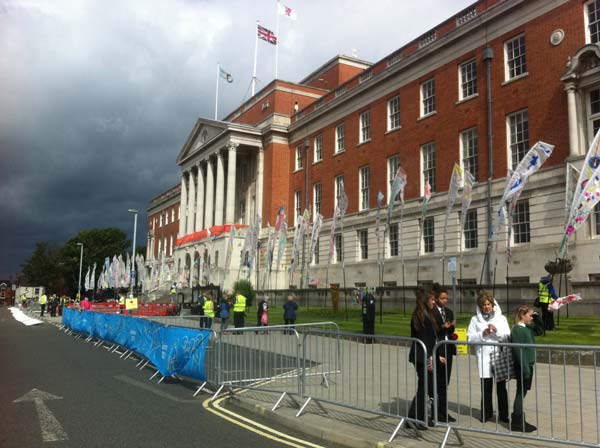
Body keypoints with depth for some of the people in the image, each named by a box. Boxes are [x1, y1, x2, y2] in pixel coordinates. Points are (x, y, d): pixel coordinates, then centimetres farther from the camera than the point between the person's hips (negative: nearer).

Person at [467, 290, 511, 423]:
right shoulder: (475, 319, 5)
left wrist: (497, 331, -15)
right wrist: (482, 334, -13)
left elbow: (507, 337, 1)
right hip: (483, 356, 0)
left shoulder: (501, 318, 7)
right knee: (486, 387, 5)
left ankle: (503, 413, 17)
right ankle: (486, 413, 19)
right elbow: (470, 337, 1)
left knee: (501, 387, 6)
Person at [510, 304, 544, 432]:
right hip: (522, 366, -9)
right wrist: (525, 369, -22)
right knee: (521, 393, -2)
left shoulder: (528, 328, 11)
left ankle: (519, 421, 23)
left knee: (522, 393, 14)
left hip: (528, 365, 9)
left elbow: (540, 330, 26)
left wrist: (537, 317, 9)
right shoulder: (517, 330, -17)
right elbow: (518, 351, -21)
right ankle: (517, 423, 5)